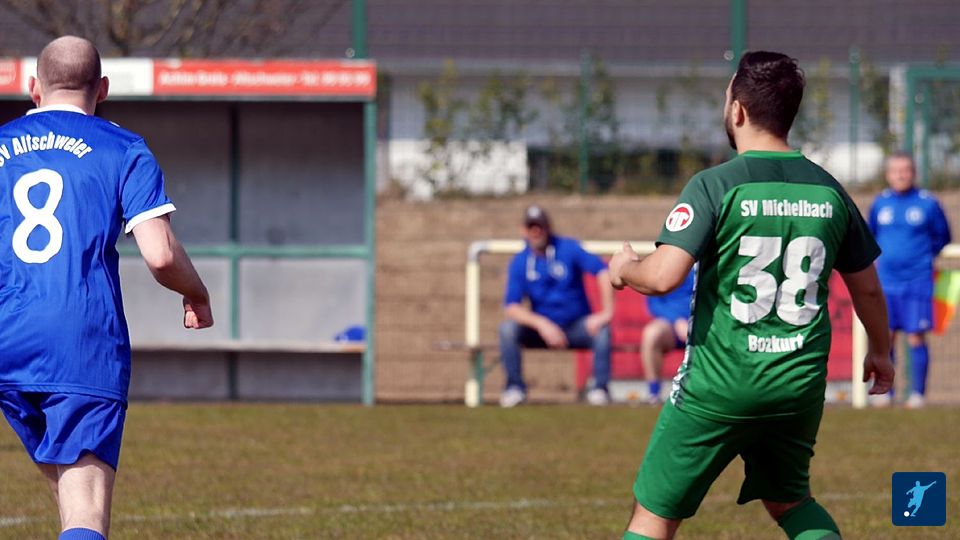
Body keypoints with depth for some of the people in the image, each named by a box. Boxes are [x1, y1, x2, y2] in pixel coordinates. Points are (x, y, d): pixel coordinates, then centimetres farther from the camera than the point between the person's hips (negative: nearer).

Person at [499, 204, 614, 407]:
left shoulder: (568, 248, -7)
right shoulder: (520, 262, -2)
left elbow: (602, 271, -19)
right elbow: (511, 307, -11)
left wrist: (606, 312, -30)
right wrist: (541, 324, -28)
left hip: (577, 328, -1)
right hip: (541, 328, 1)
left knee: (602, 330, -31)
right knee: (508, 328, -25)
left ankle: (600, 388, -22)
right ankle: (515, 388, -15)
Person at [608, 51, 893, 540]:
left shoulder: (715, 186, -12)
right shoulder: (828, 191, 4)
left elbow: (663, 276, -21)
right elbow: (866, 287, 15)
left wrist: (623, 268, 2)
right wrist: (880, 351, 33)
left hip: (718, 386, -5)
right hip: (801, 388, 5)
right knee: (790, 501, 25)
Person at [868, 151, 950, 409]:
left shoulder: (927, 203, -2)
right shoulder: (880, 203, 7)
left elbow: (942, 237, 11)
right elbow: (871, 235, 22)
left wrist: (924, 255, 3)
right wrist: (876, 258, 9)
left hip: (917, 281, -3)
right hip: (885, 281, 3)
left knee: (916, 338, -3)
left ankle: (918, 393, 5)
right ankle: (884, 391, 11)